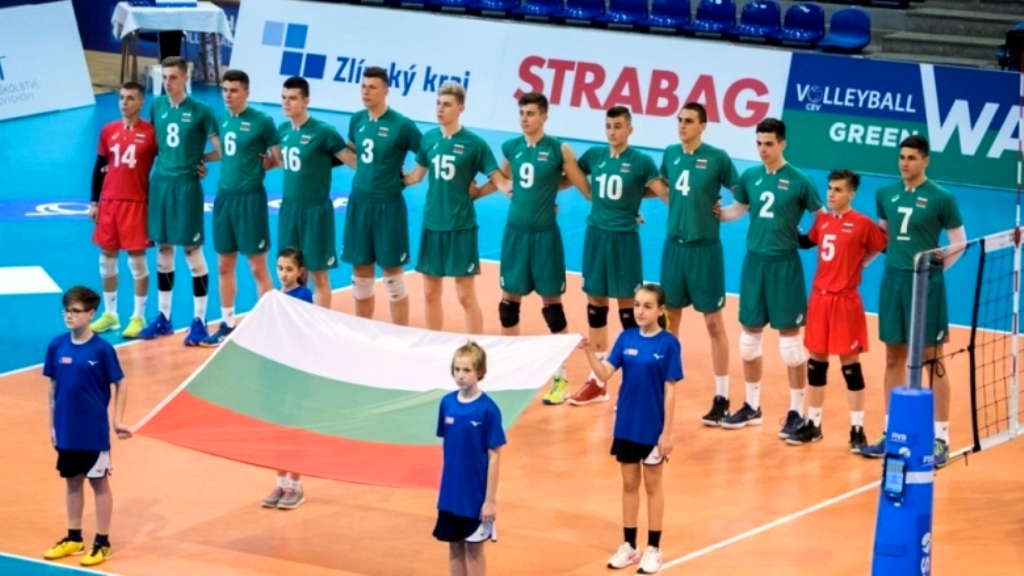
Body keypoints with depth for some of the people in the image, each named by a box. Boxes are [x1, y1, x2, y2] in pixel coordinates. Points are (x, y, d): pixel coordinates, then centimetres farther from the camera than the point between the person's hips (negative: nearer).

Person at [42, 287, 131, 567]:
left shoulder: (102, 349, -12)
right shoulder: (56, 346, -1)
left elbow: (120, 385, -5)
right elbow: (53, 387, 7)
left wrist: (117, 421, -9)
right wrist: (52, 425, 8)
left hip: (94, 431, -4)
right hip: (67, 430, 4)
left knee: (99, 482, 6)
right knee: (72, 481, 15)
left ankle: (102, 543, 13)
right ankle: (73, 538, 27)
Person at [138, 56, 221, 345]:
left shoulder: (201, 111, -9)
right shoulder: (156, 106, 5)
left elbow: (222, 151, -7)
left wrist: (198, 159, -5)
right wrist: (167, 158, 5)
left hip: (186, 185, -5)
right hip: (159, 183, 5)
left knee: (192, 251, -2)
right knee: (163, 251, 11)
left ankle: (199, 320, 4)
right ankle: (163, 318, 20)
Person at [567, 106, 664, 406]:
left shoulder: (641, 162, -7)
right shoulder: (594, 155, 5)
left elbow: (667, 194, -9)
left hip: (624, 238, -4)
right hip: (595, 234, 4)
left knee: (627, 305, 0)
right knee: (595, 303, 10)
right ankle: (597, 380, 19)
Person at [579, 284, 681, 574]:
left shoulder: (668, 344, -11)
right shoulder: (626, 339, -1)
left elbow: (669, 390, -11)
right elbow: (604, 373, -10)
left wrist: (667, 432, -13)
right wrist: (590, 352, -28)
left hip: (653, 428, -4)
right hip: (626, 426, 4)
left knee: (652, 485, 8)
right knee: (629, 484, 12)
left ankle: (653, 548, 17)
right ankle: (629, 545, 22)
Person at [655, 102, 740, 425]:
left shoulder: (717, 158, -10)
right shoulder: (670, 154, 4)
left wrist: (724, 213, -10)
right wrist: (681, 209, 9)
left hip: (705, 247, -5)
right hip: (674, 244, 5)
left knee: (713, 322, 0)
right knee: (669, 317, 12)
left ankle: (722, 398, 5)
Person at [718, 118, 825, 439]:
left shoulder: (799, 181, -9)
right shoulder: (749, 177, 4)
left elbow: (823, 218, -2)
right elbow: (737, 211, 19)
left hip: (785, 264, -5)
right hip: (754, 261, 5)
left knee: (789, 337, 0)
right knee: (750, 334, 11)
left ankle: (797, 412, 8)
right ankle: (752, 406, 24)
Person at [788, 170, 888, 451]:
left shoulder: (862, 224, -10)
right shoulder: (821, 220, 7)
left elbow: (887, 247, -8)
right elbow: (808, 241, 23)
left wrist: (861, 262, -9)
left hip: (845, 301, -5)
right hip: (819, 297, 5)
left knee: (849, 363, 0)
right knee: (816, 360, 11)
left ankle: (857, 429, 7)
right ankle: (813, 424, 22)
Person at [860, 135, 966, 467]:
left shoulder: (941, 198, -7)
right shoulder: (885, 195, 7)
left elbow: (959, 241, -2)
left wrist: (939, 265, -9)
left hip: (925, 283, -5)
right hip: (892, 279, 5)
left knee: (933, 361, 0)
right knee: (894, 359, 10)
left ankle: (940, 439, 3)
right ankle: (890, 433, 18)